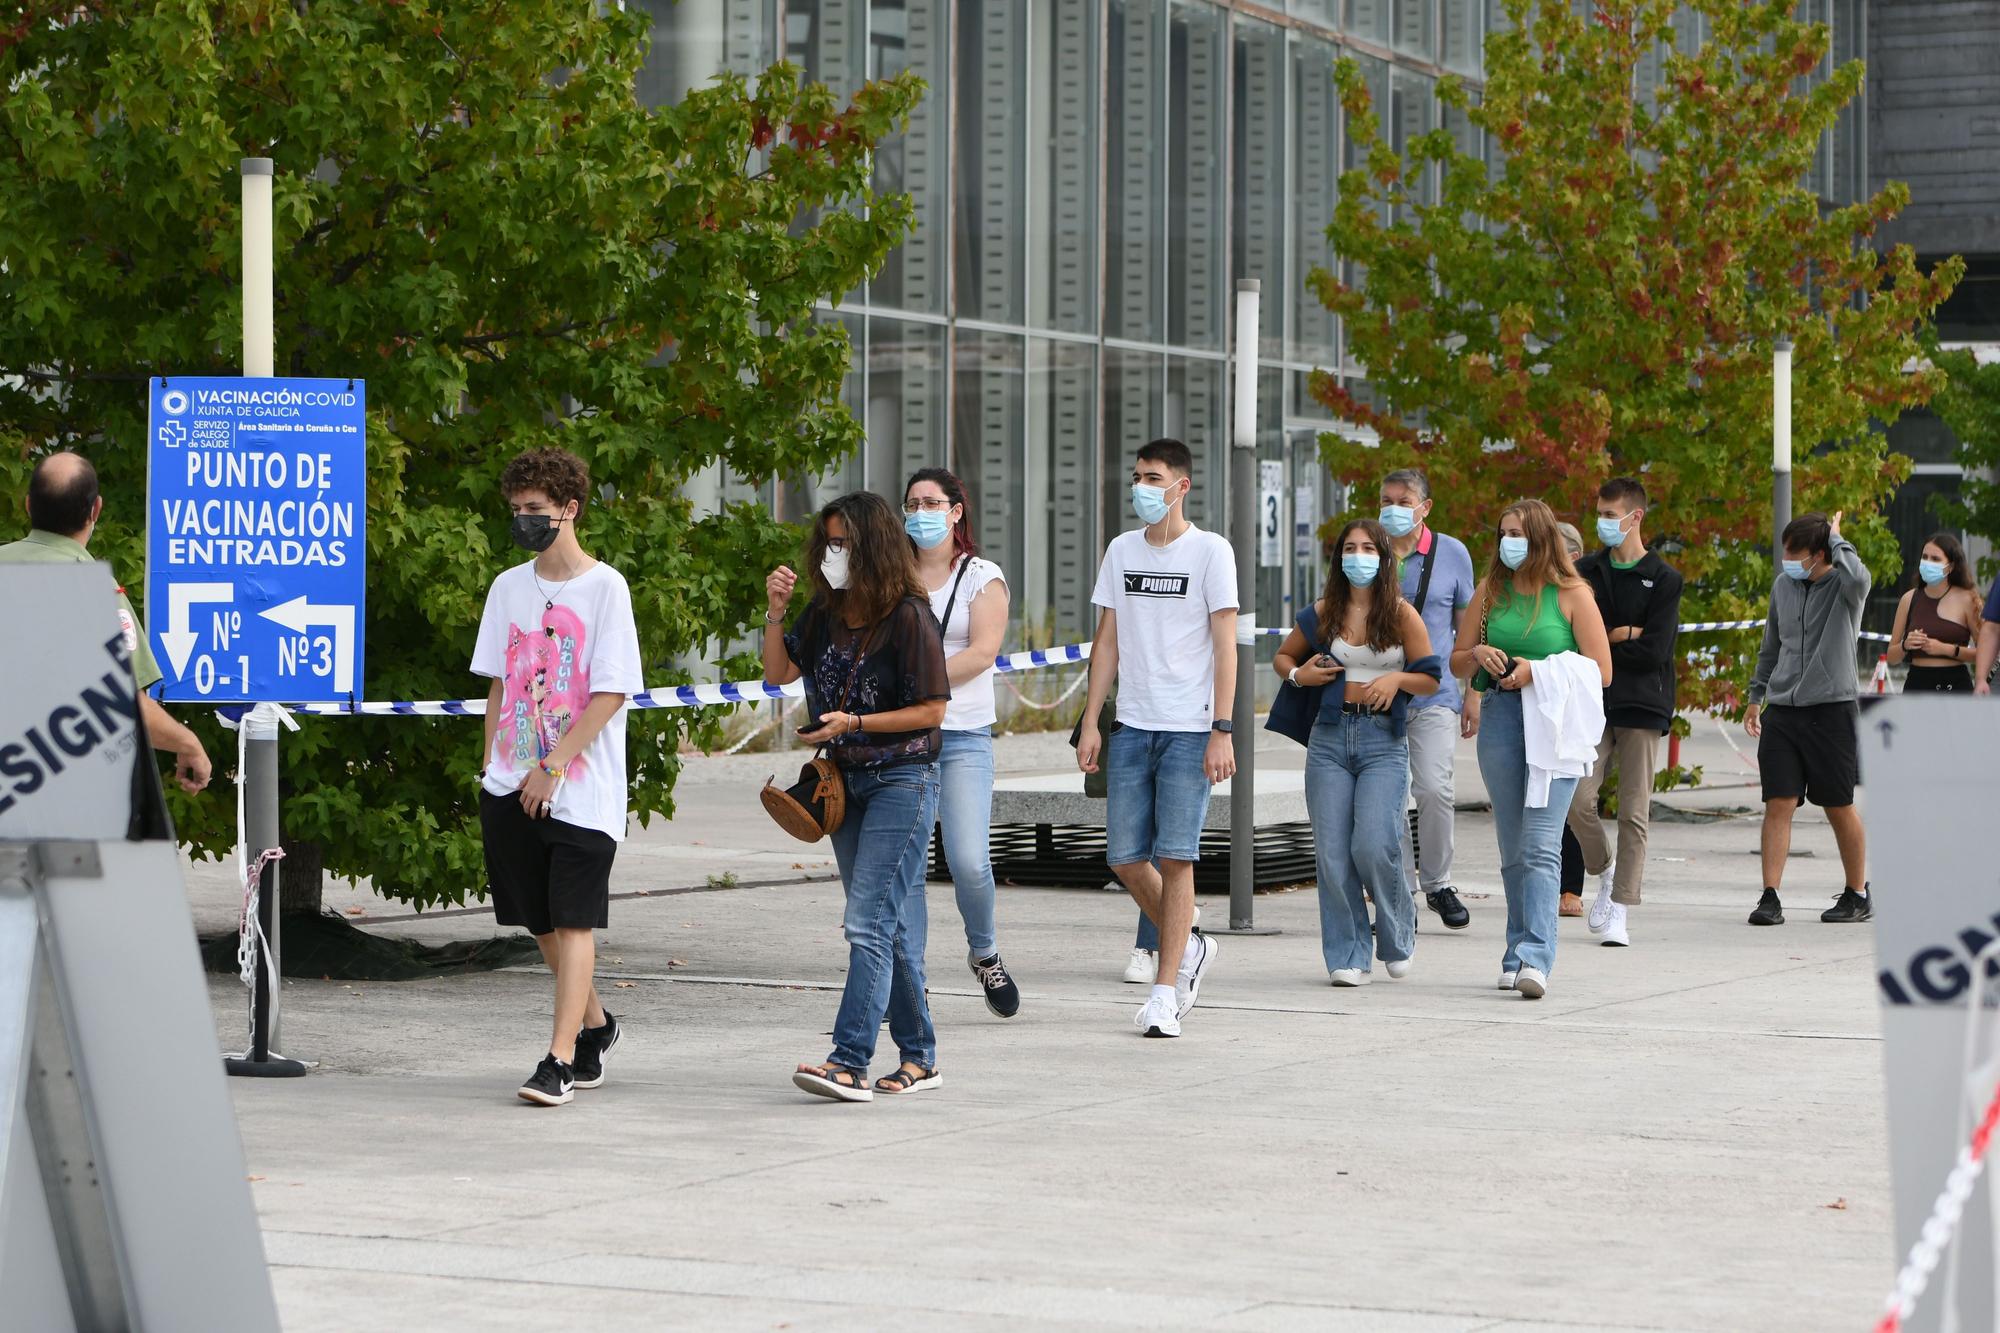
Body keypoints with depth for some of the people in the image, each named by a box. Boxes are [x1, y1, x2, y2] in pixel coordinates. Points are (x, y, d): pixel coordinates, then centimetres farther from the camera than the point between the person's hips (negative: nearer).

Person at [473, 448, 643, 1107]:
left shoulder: (605, 587, -5)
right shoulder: (509, 586, 11)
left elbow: (611, 693, -9)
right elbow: (499, 684, 16)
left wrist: (553, 768, -12)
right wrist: (493, 762, 6)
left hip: (582, 788, -5)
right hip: (511, 785, 5)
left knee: (572, 921, -8)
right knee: (540, 921, 11)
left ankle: (561, 1058, -8)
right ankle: (595, 1026, 31)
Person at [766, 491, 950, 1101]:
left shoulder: (908, 616, -14)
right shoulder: (825, 612, 7)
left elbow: (932, 709, -12)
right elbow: (778, 673, 11)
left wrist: (854, 724, -19)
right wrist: (775, 613, -3)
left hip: (903, 781, -7)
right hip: (847, 781, 7)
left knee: (869, 921, -15)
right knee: (893, 926, 12)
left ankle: (849, 1062, -19)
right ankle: (919, 1057, 19)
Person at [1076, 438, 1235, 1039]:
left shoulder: (1210, 551, -3)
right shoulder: (1121, 550, 12)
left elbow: (1225, 647, -5)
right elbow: (1107, 643, 15)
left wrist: (1222, 732, -12)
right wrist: (1090, 723, 8)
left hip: (1190, 730, -5)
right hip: (1132, 726, 5)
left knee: (1174, 856, -7)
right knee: (1125, 857, 3)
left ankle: (1165, 990, -1)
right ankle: (1188, 948, 26)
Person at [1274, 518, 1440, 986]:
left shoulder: (1401, 615, 0)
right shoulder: (1324, 613, 8)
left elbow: (1431, 679, 3)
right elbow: (1282, 656, 22)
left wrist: (1397, 679, -15)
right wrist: (1299, 674, 1)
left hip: (1384, 740, -3)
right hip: (1330, 737, 3)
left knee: (1373, 846, -15)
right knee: (1332, 852, -2)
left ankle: (1398, 937, 11)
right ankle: (1347, 957, 7)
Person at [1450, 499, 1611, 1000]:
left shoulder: (1572, 595, -1)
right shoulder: (1491, 590, 12)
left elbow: (1600, 672, -2)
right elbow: (1456, 661, 19)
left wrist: (1538, 671, -12)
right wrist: (1478, 654, -4)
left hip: (1553, 724, -5)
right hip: (1501, 719, 5)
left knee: (1540, 845, -15)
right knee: (1513, 849, 11)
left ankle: (1535, 959, -23)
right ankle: (1518, 953, 19)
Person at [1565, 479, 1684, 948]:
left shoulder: (1663, 579, 0)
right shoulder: (1587, 571, 10)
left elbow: (1655, 651, -9)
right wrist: (1623, 634, -11)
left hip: (1642, 706, -2)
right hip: (1593, 703, 2)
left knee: (1634, 812, -3)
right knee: (1578, 799, -10)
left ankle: (1621, 910, 1)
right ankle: (1604, 871, 18)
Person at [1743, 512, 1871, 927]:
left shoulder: (1843, 586, -5)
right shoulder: (1783, 585, 11)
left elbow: (1856, 577, -32)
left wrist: (1836, 538, -16)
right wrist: (1755, 697, 22)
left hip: (1832, 709, -4)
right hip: (1781, 710, 4)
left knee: (1839, 807, 4)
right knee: (1778, 804, -4)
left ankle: (1858, 894, 18)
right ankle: (1770, 897, -5)